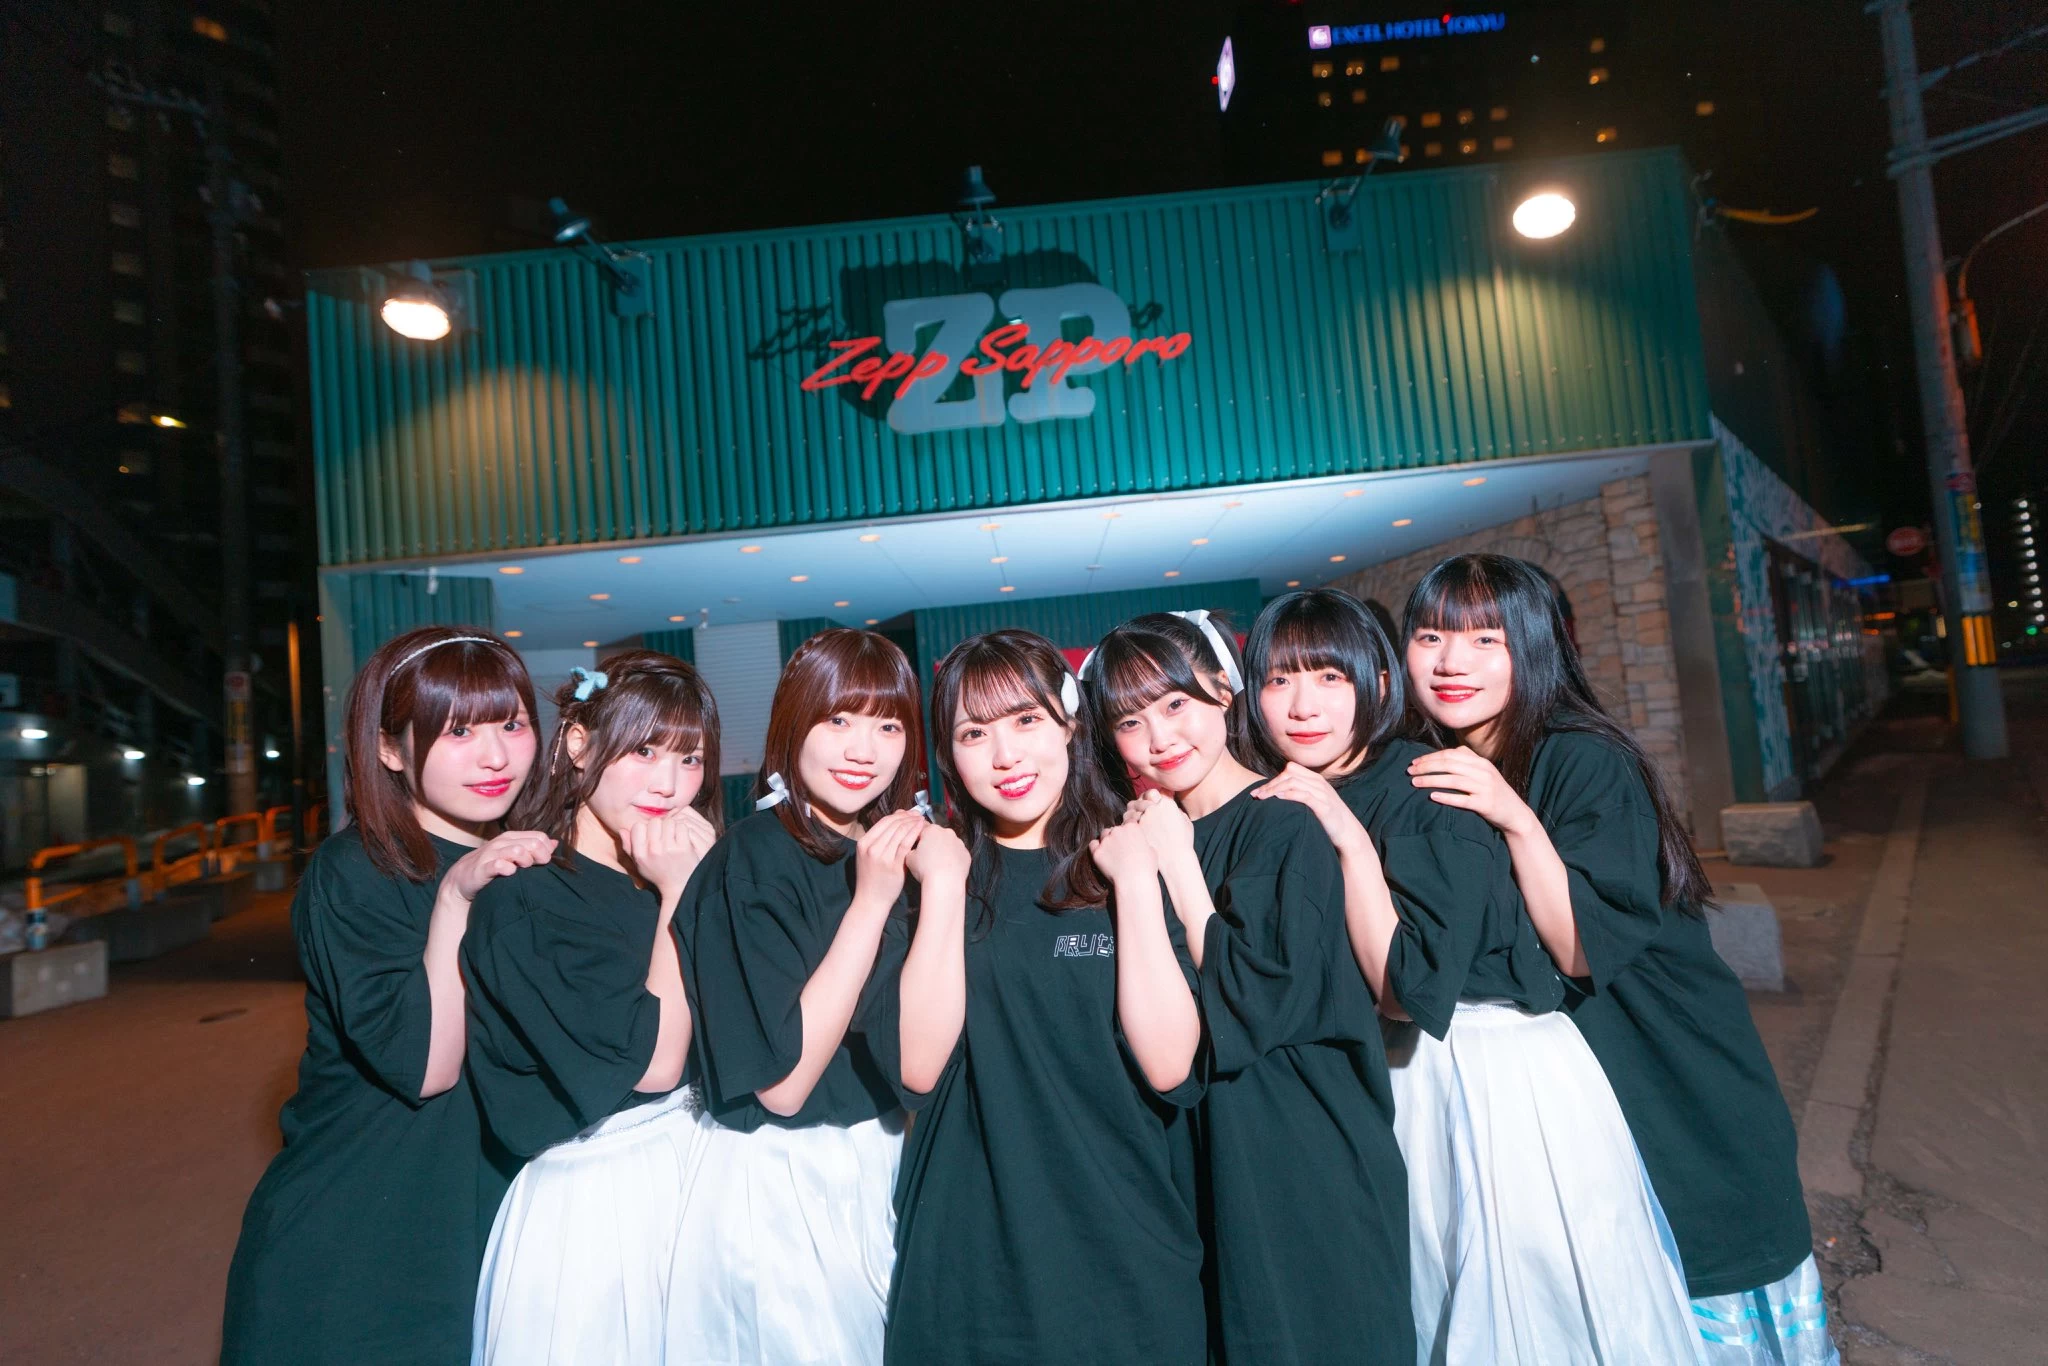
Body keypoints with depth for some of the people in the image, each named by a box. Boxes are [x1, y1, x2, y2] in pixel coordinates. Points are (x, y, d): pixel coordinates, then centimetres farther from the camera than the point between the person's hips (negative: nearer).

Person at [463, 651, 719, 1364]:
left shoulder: (673, 877, 2)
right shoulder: (527, 901, -17)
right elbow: (652, 1063, -21)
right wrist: (679, 895, -21)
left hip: (695, 1169, 6)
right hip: (589, 1206, -6)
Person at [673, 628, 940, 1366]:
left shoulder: (893, 849, 0)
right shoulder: (752, 860, -18)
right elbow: (782, 1082, -23)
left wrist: (945, 886, -13)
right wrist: (871, 902, -27)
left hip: (881, 1172, 7)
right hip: (778, 1187, -6)